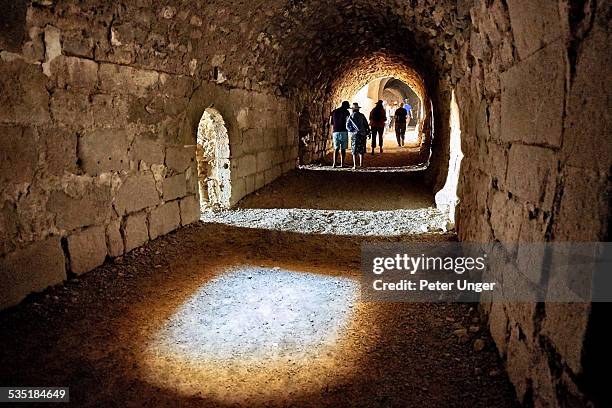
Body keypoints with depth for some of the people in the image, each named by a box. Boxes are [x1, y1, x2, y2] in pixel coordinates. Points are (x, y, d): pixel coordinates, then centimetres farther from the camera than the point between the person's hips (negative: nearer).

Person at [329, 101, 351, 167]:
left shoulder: (334, 111, 12)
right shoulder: (346, 112, 0)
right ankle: (342, 163, -2)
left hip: (335, 132, 3)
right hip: (343, 131, -3)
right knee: (343, 148, 1)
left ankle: (334, 163, -3)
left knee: (336, 148, 7)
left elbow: (330, 122, 11)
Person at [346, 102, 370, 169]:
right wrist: (368, 133, 11)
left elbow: (348, 126, -5)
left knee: (354, 151, 3)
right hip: (363, 134, 1)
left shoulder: (350, 117, 0)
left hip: (354, 135, -1)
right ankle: (361, 164, 12)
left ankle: (355, 165, -2)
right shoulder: (362, 116, 3)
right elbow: (366, 125, 4)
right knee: (361, 150, 11)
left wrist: (352, 131, 4)